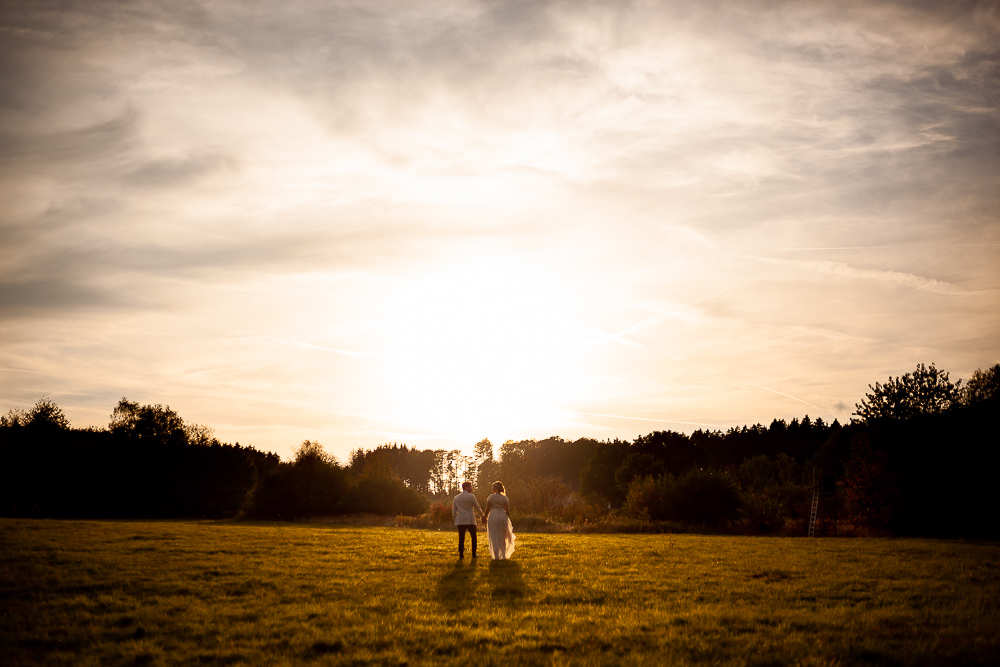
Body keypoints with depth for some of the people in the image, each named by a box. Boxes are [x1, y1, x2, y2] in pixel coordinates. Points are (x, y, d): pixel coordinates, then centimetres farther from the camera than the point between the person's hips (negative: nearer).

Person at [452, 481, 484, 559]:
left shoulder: (456, 498, 10)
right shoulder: (471, 496, -3)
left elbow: (453, 511, 12)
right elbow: (477, 508, 5)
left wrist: (454, 519, 22)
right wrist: (482, 515, 20)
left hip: (460, 520, 3)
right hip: (470, 520, -3)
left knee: (461, 538, 3)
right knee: (473, 537, 9)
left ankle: (461, 554, -1)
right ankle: (474, 554, 9)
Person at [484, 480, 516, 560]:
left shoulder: (491, 497, -4)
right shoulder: (504, 498, 4)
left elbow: (488, 509, -3)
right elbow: (507, 510, 1)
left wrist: (485, 518, 10)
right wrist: (508, 519, 12)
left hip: (493, 517, -3)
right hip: (503, 516, 3)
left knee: (494, 538, 2)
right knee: (502, 537, 15)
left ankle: (496, 556, -3)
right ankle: (503, 555, 15)